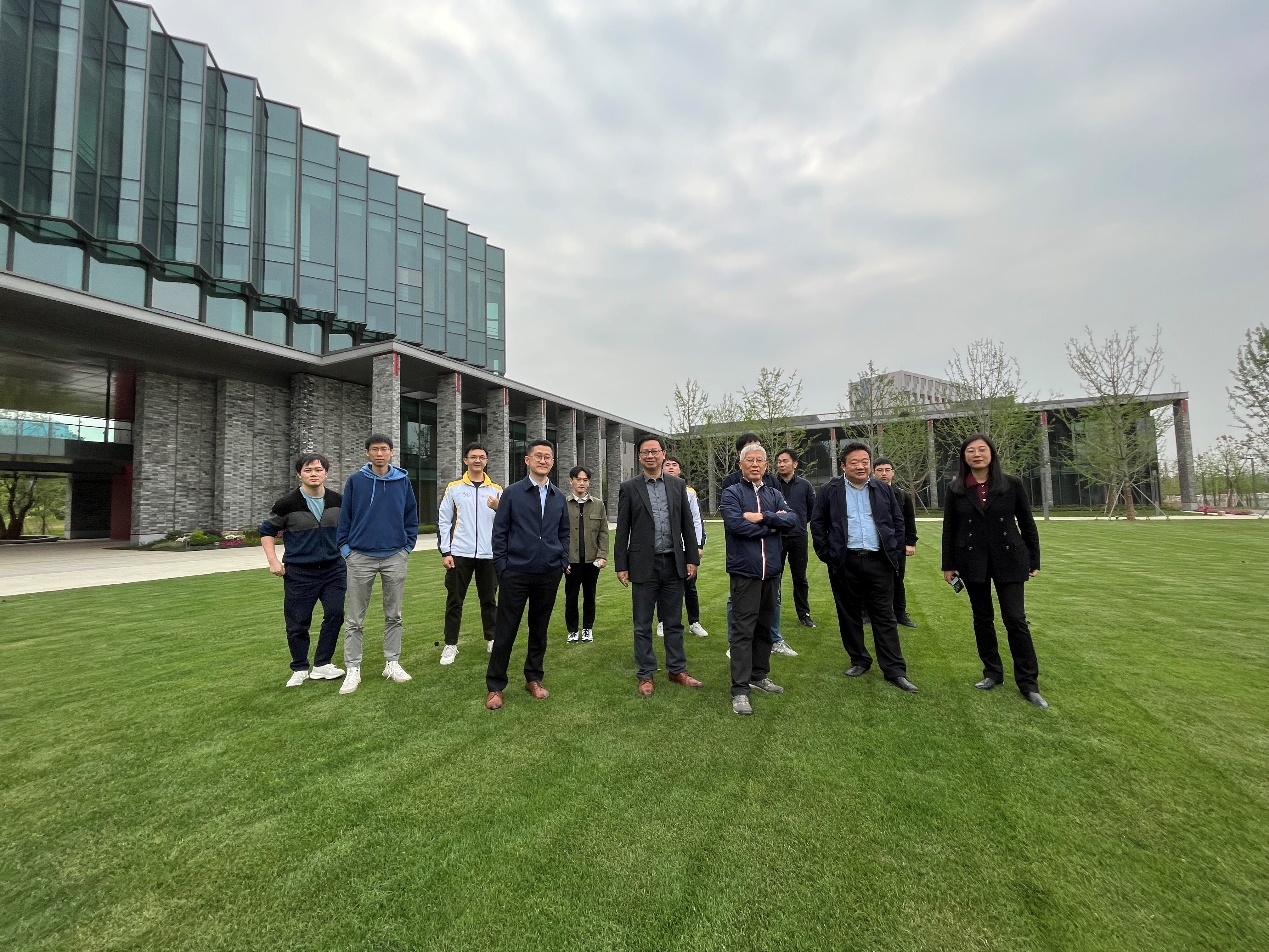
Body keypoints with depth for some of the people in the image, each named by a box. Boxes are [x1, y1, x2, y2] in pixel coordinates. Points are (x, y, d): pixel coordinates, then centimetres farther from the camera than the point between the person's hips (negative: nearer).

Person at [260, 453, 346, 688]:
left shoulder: (337, 501, 1)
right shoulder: (287, 504, -7)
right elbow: (267, 531, 4)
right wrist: (273, 561, -5)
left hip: (333, 569, 2)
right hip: (299, 572, -2)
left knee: (335, 614, -2)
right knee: (297, 623, 5)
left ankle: (322, 665, 15)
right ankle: (300, 669, 25)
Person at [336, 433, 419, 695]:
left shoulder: (403, 481, 2)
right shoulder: (355, 481, -2)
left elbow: (411, 516, 7)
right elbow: (344, 517, 2)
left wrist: (408, 545, 2)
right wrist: (345, 548, -2)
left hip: (395, 557, 1)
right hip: (360, 558, -1)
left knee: (393, 616, 11)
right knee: (355, 620, 5)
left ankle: (392, 663, 23)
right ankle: (353, 670, 16)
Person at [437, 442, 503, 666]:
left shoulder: (496, 490, 7)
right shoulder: (454, 488, 3)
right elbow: (443, 521, 2)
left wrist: (498, 508, -15)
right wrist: (445, 552, -4)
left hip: (489, 554, 1)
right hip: (460, 554, -1)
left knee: (489, 600, 11)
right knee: (454, 601, 5)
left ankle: (492, 640, 26)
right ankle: (450, 645, 17)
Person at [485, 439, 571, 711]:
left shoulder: (559, 497, 7)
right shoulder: (512, 493, -3)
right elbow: (499, 532, -3)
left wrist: (563, 562, 5)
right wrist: (502, 566, -6)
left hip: (549, 575, 3)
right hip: (516, 574, -3)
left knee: (540, 630, 14)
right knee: (505, 631, 3)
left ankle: (533, 679, 30)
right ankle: (495, 687, 18)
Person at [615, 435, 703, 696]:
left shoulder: (678, 485, 6)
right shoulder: (629, 488, -1)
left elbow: (687, 525, 7)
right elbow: (622, 531, -1)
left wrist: (692, 558, 3)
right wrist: (621, 566, -4)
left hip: (673, 564, 2)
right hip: (644, 565, -2)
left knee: (674, 623, 14)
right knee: (643, 625, 8)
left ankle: (677, 670, 28)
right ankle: (645, 675, 22)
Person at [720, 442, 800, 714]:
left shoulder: (774, 495, 12)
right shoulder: (731, 493, -2)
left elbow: (792, 520, -3)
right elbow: (736, 524, -19)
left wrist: (762, 517, -15)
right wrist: (772, 525, -7)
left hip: (771, 571, 6)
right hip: (745, 571, -5)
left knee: (764, 627, 16)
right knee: (743, 630, -3)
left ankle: (759, 676, 31)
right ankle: (740, 689, 3)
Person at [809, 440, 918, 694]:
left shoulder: (884, 490, 9)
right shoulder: (830, 490, 1)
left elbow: (898, 521, 15)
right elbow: (817, 523, 5)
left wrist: (893, 552, 6)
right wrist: (827, 554, -1)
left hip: (879, 562, 1)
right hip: (844, 563, -1)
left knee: (885, 617, 4)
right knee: (849, 615, 9)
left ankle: (895, 670, 11)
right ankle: (859, 660, 25)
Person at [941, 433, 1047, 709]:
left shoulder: (1012, 484, -2)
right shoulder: (955, 489, -1)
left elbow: (1027, 524, 3)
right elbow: (949, 529, 2)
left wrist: (1034, 561, 3)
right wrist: (948, 565, 1)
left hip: (1008, 560, -1)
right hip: (972, 562, 1)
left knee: (1016, 619, -2)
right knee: (982, 618, 10)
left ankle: (1029, 683, 10)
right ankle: (992, 672, 25)